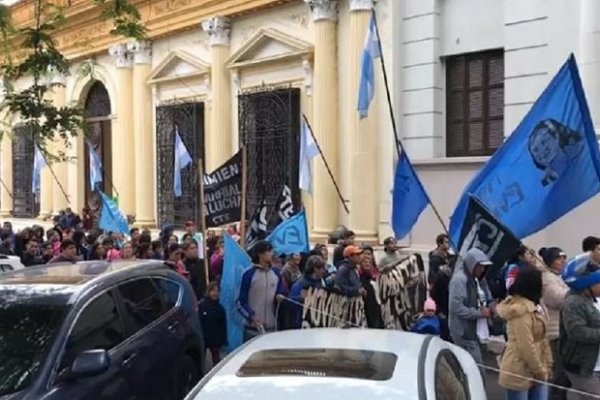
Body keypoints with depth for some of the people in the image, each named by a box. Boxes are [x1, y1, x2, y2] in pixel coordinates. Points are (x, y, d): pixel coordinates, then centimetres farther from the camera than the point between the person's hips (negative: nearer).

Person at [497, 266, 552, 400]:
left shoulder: (533, 306, 10)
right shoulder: (521, 309, -22)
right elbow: (526, 346, -23)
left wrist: (546, 366, 9)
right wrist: (540, 371, -13)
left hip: (533, 371, 9)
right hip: (519, 372, -9)